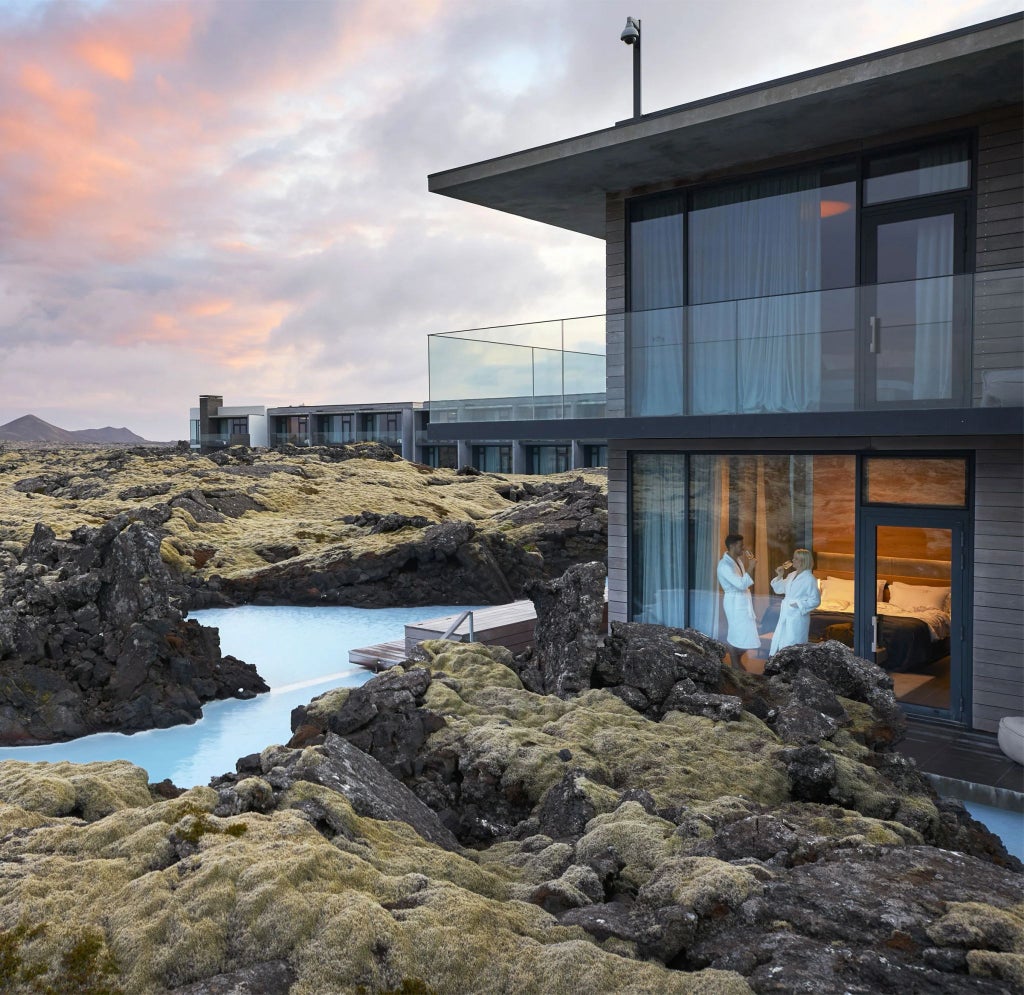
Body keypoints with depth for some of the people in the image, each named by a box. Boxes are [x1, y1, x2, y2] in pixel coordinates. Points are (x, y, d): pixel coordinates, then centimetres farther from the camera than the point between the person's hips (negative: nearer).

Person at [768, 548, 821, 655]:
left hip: (798, 617, -7)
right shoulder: (791, 575, 9)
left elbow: (815, 600, -13)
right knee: (778, 642, 11)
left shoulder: (809, 579, -12)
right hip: (785, 615, 7)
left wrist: (798, 604, -17)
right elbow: (779, 589, 19)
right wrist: (780, 576, 5)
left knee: (792, 645, -1)